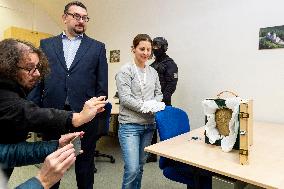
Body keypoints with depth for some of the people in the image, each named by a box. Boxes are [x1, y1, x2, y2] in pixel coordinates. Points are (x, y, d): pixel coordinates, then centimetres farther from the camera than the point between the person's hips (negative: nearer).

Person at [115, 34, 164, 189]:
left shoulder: (153, 72, 10)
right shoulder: (125, 71, -7)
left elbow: (158, 93, 15)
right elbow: (125, 98, -14)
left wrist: (154, 105, -6)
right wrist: (147, 106, -16)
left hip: (149, 125, 6)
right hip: (130, 125, -5)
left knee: (140, 166, 17)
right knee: (132, 169, -7)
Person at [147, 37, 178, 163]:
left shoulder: (170, 64, -5)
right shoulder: (153, 64, 18)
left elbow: (171, 85, -14)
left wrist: (163, 99, -21)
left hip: (163, 102, -7)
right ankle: (152, 154, 25)